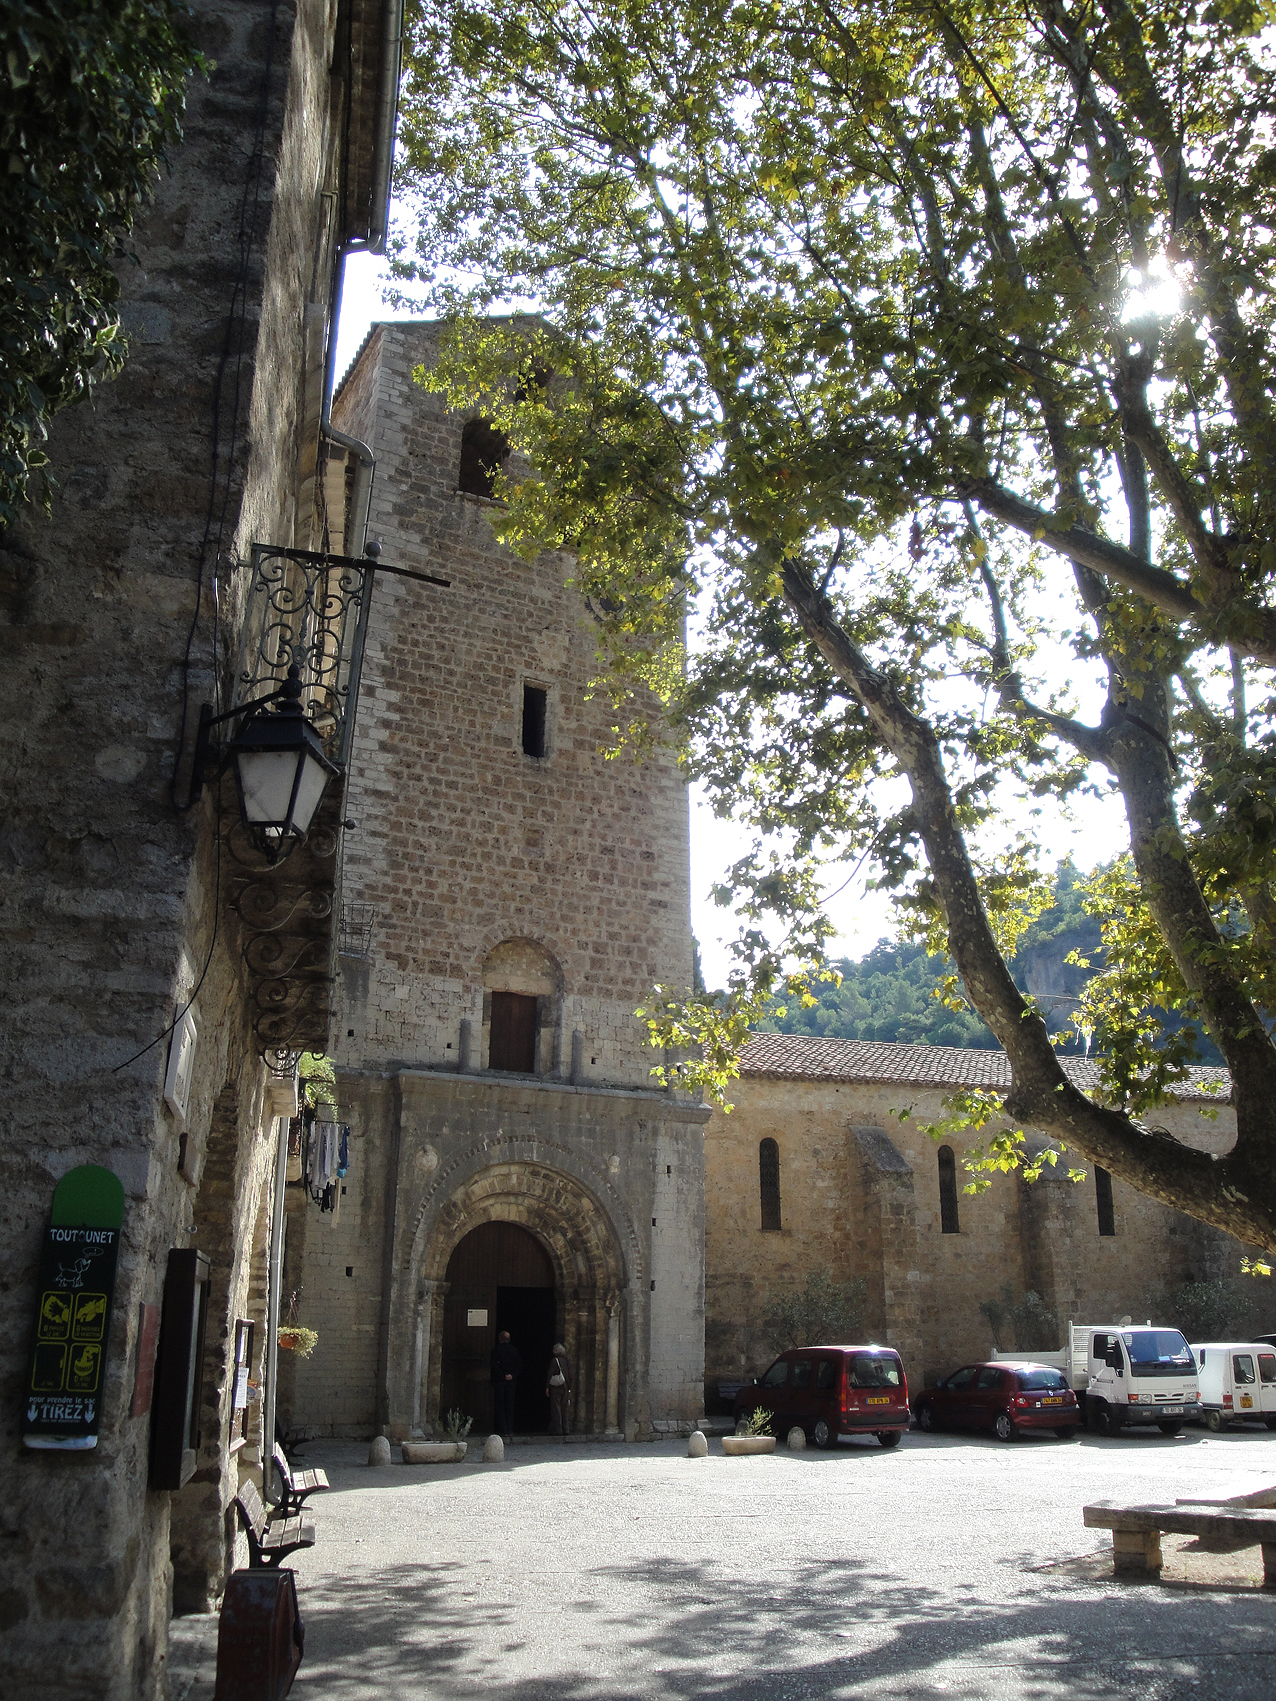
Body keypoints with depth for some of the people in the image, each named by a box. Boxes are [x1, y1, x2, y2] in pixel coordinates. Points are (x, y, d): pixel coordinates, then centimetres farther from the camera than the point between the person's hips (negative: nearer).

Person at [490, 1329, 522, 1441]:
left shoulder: (496, 1350, -5)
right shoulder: (514, 1350, 5)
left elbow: (495, 1366, -14)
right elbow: (519, 1365, 1)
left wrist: (503, 1376, -11)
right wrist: (512, 1375, -5)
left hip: (499, 1381, -3)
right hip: (511, 1381, 3)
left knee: (499, 1406, 2)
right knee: (510, 1406, 9)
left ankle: (503, 1430, -3)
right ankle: (510, 1431, 7)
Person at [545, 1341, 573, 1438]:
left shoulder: (554, 1360, -11)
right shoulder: (568, 1361, 5)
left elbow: (550, 1374, -10)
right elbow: (570, 1375, 8)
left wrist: (547, 1387, -4)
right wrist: (569, 1388, 15)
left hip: (556, 1387, -5)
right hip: (565, 1387, 5)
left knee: (556, 1408, 0)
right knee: (565, 1409, 11)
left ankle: (557, 1429, -1)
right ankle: (566, 1429, 11)